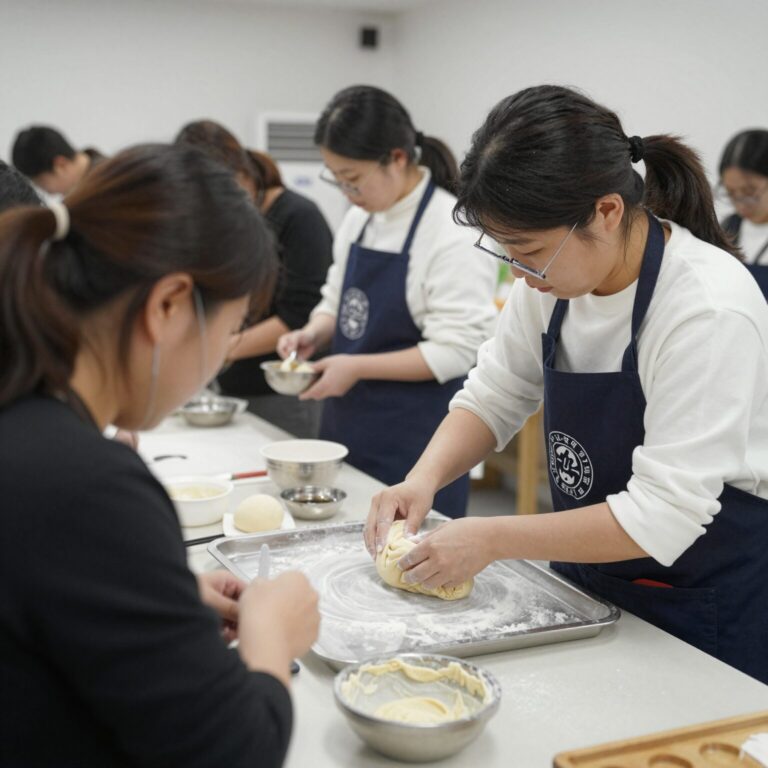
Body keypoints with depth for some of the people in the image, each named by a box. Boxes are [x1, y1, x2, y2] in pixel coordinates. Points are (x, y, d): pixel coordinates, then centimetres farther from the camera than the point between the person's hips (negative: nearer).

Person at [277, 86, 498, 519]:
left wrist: (357, 367, -19)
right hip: (348, 427, 7)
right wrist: (314, 334, -1)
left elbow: (457, 350, -19)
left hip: (415, 442, -7)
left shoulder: (452, 232, -16)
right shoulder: (359, 220, 8)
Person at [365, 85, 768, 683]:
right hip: (590, 577, 7)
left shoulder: (710, 310, -29)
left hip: (714, 605, -6)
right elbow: (493, 397, 3)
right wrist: (425, 478, -15)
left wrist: (493, 539, -27)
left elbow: (662, 515, -29)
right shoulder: (552, 277, -7)